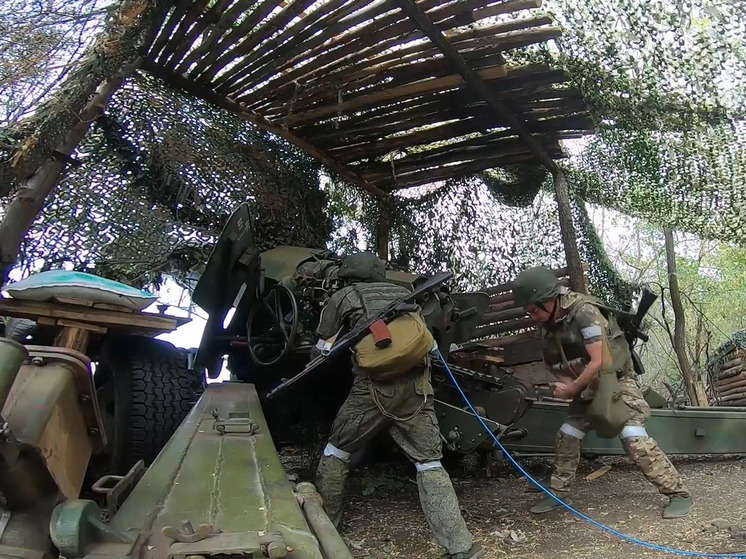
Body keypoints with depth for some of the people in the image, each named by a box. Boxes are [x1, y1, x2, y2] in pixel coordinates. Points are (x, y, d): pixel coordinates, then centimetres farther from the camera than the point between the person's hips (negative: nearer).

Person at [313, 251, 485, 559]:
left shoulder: (343, 297, 16)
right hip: (417, 384, 3)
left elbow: (323, 349, 24)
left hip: (375, 386, -3)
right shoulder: (404, 294, 25)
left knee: (337, 450, 18)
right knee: (429, 464, 9)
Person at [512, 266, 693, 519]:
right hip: (586, 388, 7)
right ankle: (559, 493, 20)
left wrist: (571, 389, -16)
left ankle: (679, 494, -3)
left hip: (617, 382, -7)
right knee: (566, 437, 6)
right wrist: (567, 386, -11)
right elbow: (557, 366, 9)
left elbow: (597, 362, -26)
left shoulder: (584, 312, -26)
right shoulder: (547, 325, -2)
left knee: (634, 439, -17)